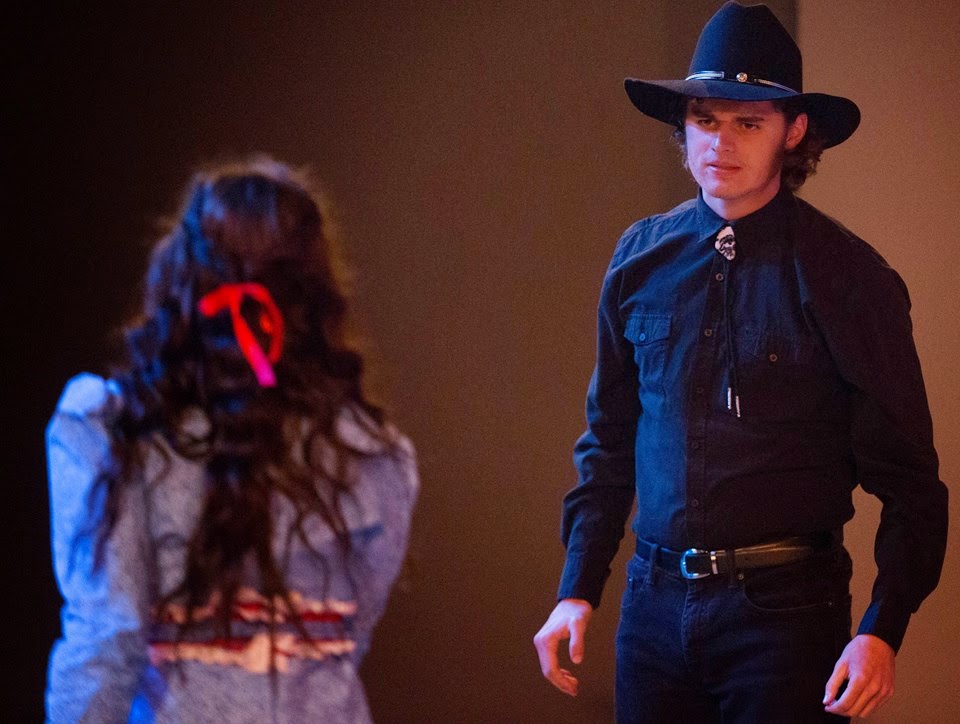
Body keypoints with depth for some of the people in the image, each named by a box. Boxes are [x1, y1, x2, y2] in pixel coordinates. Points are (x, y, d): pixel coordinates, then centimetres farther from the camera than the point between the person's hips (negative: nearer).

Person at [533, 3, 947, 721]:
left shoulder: (845, 275, -7)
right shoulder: (643, 258, 6)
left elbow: (906, 476, -7)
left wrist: (882, 630, -17)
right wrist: (578, 589, 8)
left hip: (785, 609, -4)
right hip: (657, 602, 4)